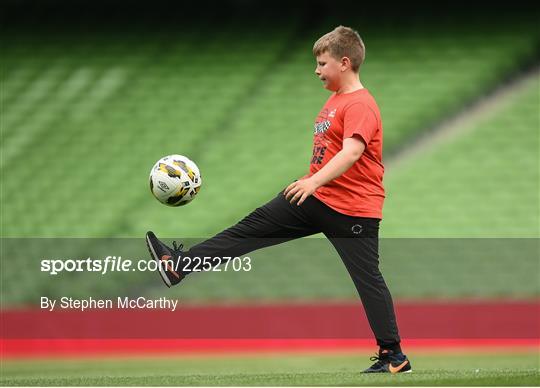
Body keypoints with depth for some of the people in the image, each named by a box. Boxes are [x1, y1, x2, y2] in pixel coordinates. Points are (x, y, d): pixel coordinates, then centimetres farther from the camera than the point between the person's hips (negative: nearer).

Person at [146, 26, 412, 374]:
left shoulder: (361, 106, -17)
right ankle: (179, 265, 3)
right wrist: (312, 183, 30)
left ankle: (394, 356, 3)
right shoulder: (336, 100, 13)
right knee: (257, 225, 4)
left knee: (368, 279, -5)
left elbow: (352, 151, -32)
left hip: (353, 209, -9)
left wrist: (314, 181, -41)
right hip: (318, 199, 9)